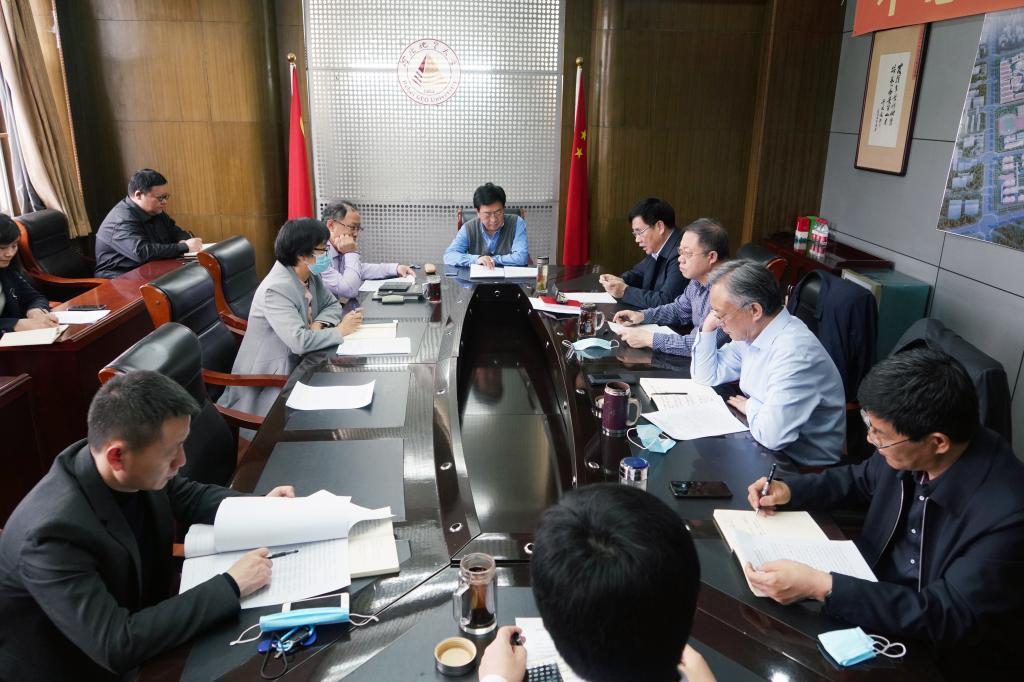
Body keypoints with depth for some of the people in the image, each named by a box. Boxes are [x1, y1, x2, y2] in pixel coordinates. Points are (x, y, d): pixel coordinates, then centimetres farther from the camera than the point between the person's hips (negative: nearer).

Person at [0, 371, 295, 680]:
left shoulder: (134, 473, -14)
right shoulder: (54, 532, -32)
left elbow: (188, 496, 7)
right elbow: (116, 646, -33)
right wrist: (230, 586, -29)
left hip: (139, 617, 6)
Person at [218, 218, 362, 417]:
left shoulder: (310, 275, -1)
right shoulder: (275, 289, -26)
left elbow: (332, 304, 10)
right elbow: (300, 341, -35)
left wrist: (320, 323, -12)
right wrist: (340, 330, -22)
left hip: (297, 364, 8)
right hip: (268, 380, -8)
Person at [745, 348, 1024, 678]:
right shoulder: (910, 451, -11)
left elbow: (950, 616, -30)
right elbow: (860, 480, 11)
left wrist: (821, 587, -37)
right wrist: (789, 490, -5)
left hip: (946, 658, -5)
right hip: (877, 606, 6)